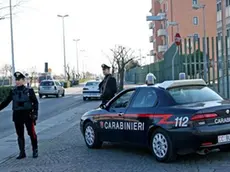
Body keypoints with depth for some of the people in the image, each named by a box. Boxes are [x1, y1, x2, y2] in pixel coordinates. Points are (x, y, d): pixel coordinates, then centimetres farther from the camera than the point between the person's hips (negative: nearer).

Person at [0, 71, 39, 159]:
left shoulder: (29, 90, -3)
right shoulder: (13, 91, 5)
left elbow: (35, 102, -2)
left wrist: (35, 113, -10)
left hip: (28, 114, -3)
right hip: (17, 115, 3)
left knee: (32, 133, 2)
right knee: (20, 135, 7)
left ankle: (35, 151, 17)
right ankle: (22, 153, 15)